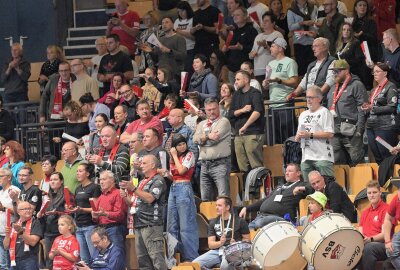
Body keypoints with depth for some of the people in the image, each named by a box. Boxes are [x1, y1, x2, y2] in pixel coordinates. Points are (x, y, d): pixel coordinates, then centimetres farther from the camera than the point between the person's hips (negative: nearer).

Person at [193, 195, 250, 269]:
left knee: (225, 265, -39)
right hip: (217, 251, 5)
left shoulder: (239, 221, 0)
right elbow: (211, 245, 6)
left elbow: (247, 240, 4)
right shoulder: (213, 223, 11)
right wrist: (220, 243, -16)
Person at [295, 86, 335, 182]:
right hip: (306, 158, 7)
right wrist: (298, 137, 1)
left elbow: (330, 134, -12)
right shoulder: (303, 115, 21)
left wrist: (310, 135, -13)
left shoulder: (324, 112, -2)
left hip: (322, 157, -7)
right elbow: (297, 137, 26)